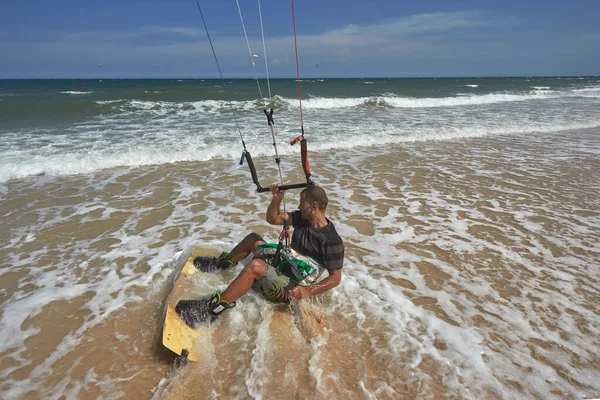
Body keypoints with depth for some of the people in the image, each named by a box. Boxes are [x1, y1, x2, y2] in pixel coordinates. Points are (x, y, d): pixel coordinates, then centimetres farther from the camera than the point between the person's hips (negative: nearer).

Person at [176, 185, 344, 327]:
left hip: (292, 289, -9)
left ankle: (211, 309, -22)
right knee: (253, 238, 15)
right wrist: (277, 199, -12)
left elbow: (336, 278, -20)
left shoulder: (332, 241, -23)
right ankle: (221, 263, 34)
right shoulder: (303, 218, -2)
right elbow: (273, 219, 6)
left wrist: (307, 291, -30)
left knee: (255, 266, -33)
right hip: (279, 266, 9)